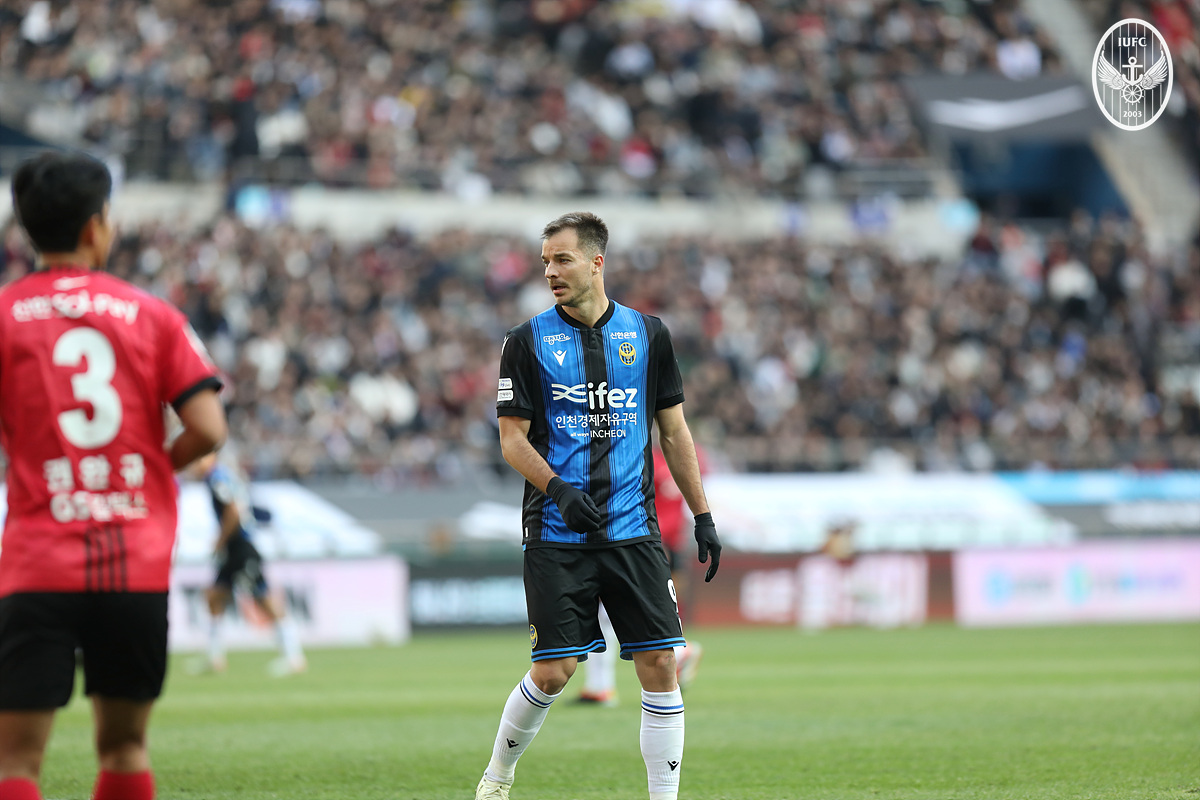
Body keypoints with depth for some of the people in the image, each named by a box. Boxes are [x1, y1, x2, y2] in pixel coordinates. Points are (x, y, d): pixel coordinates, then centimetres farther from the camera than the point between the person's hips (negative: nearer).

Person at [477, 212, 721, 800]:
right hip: (557, 535, -2)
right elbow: (513, 438, -1)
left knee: (660, 665, -5)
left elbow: (674, 431, 13)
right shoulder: (527, 341, 1)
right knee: (552, 672, -5)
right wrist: (559, 489, -18)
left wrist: (702, 517, 10)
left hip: (634, 531, 2)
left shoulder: (647, 334, 8)